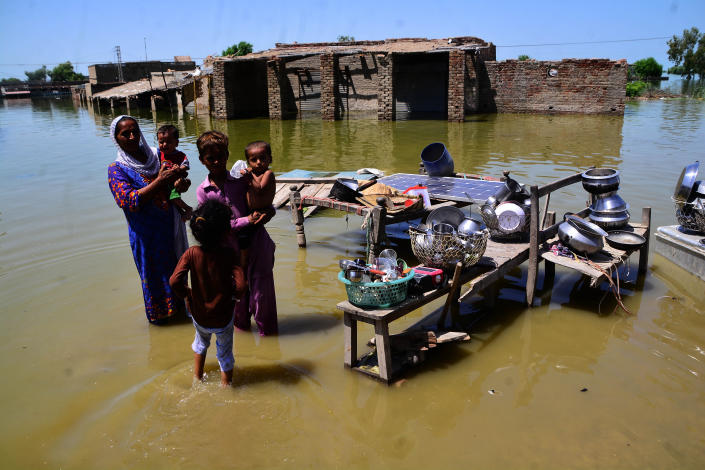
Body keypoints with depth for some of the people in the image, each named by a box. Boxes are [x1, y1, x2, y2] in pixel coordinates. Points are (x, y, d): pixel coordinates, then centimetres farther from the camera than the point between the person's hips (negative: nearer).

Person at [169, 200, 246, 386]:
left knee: (201, 343, 35)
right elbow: (240, 287, -28)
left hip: (199, 316, 3)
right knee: (225, 354, 22)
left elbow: (174, 281, -23)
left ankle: (197, 377, 50)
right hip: (223, 318, -2)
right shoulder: (229, 254, -21)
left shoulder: (191, 253, -16)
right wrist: (233, 295, -5)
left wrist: (186, 294, -3)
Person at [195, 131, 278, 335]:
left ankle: (267, 330, 26)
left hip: (256, 243, -1)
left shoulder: (241, 181, -1)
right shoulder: (203, 191, -1)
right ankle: (241, 325, 41)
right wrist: (247, 220, -16)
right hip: (230, 248, 1)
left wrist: (268, 212, -14)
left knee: (261, 291, 4)